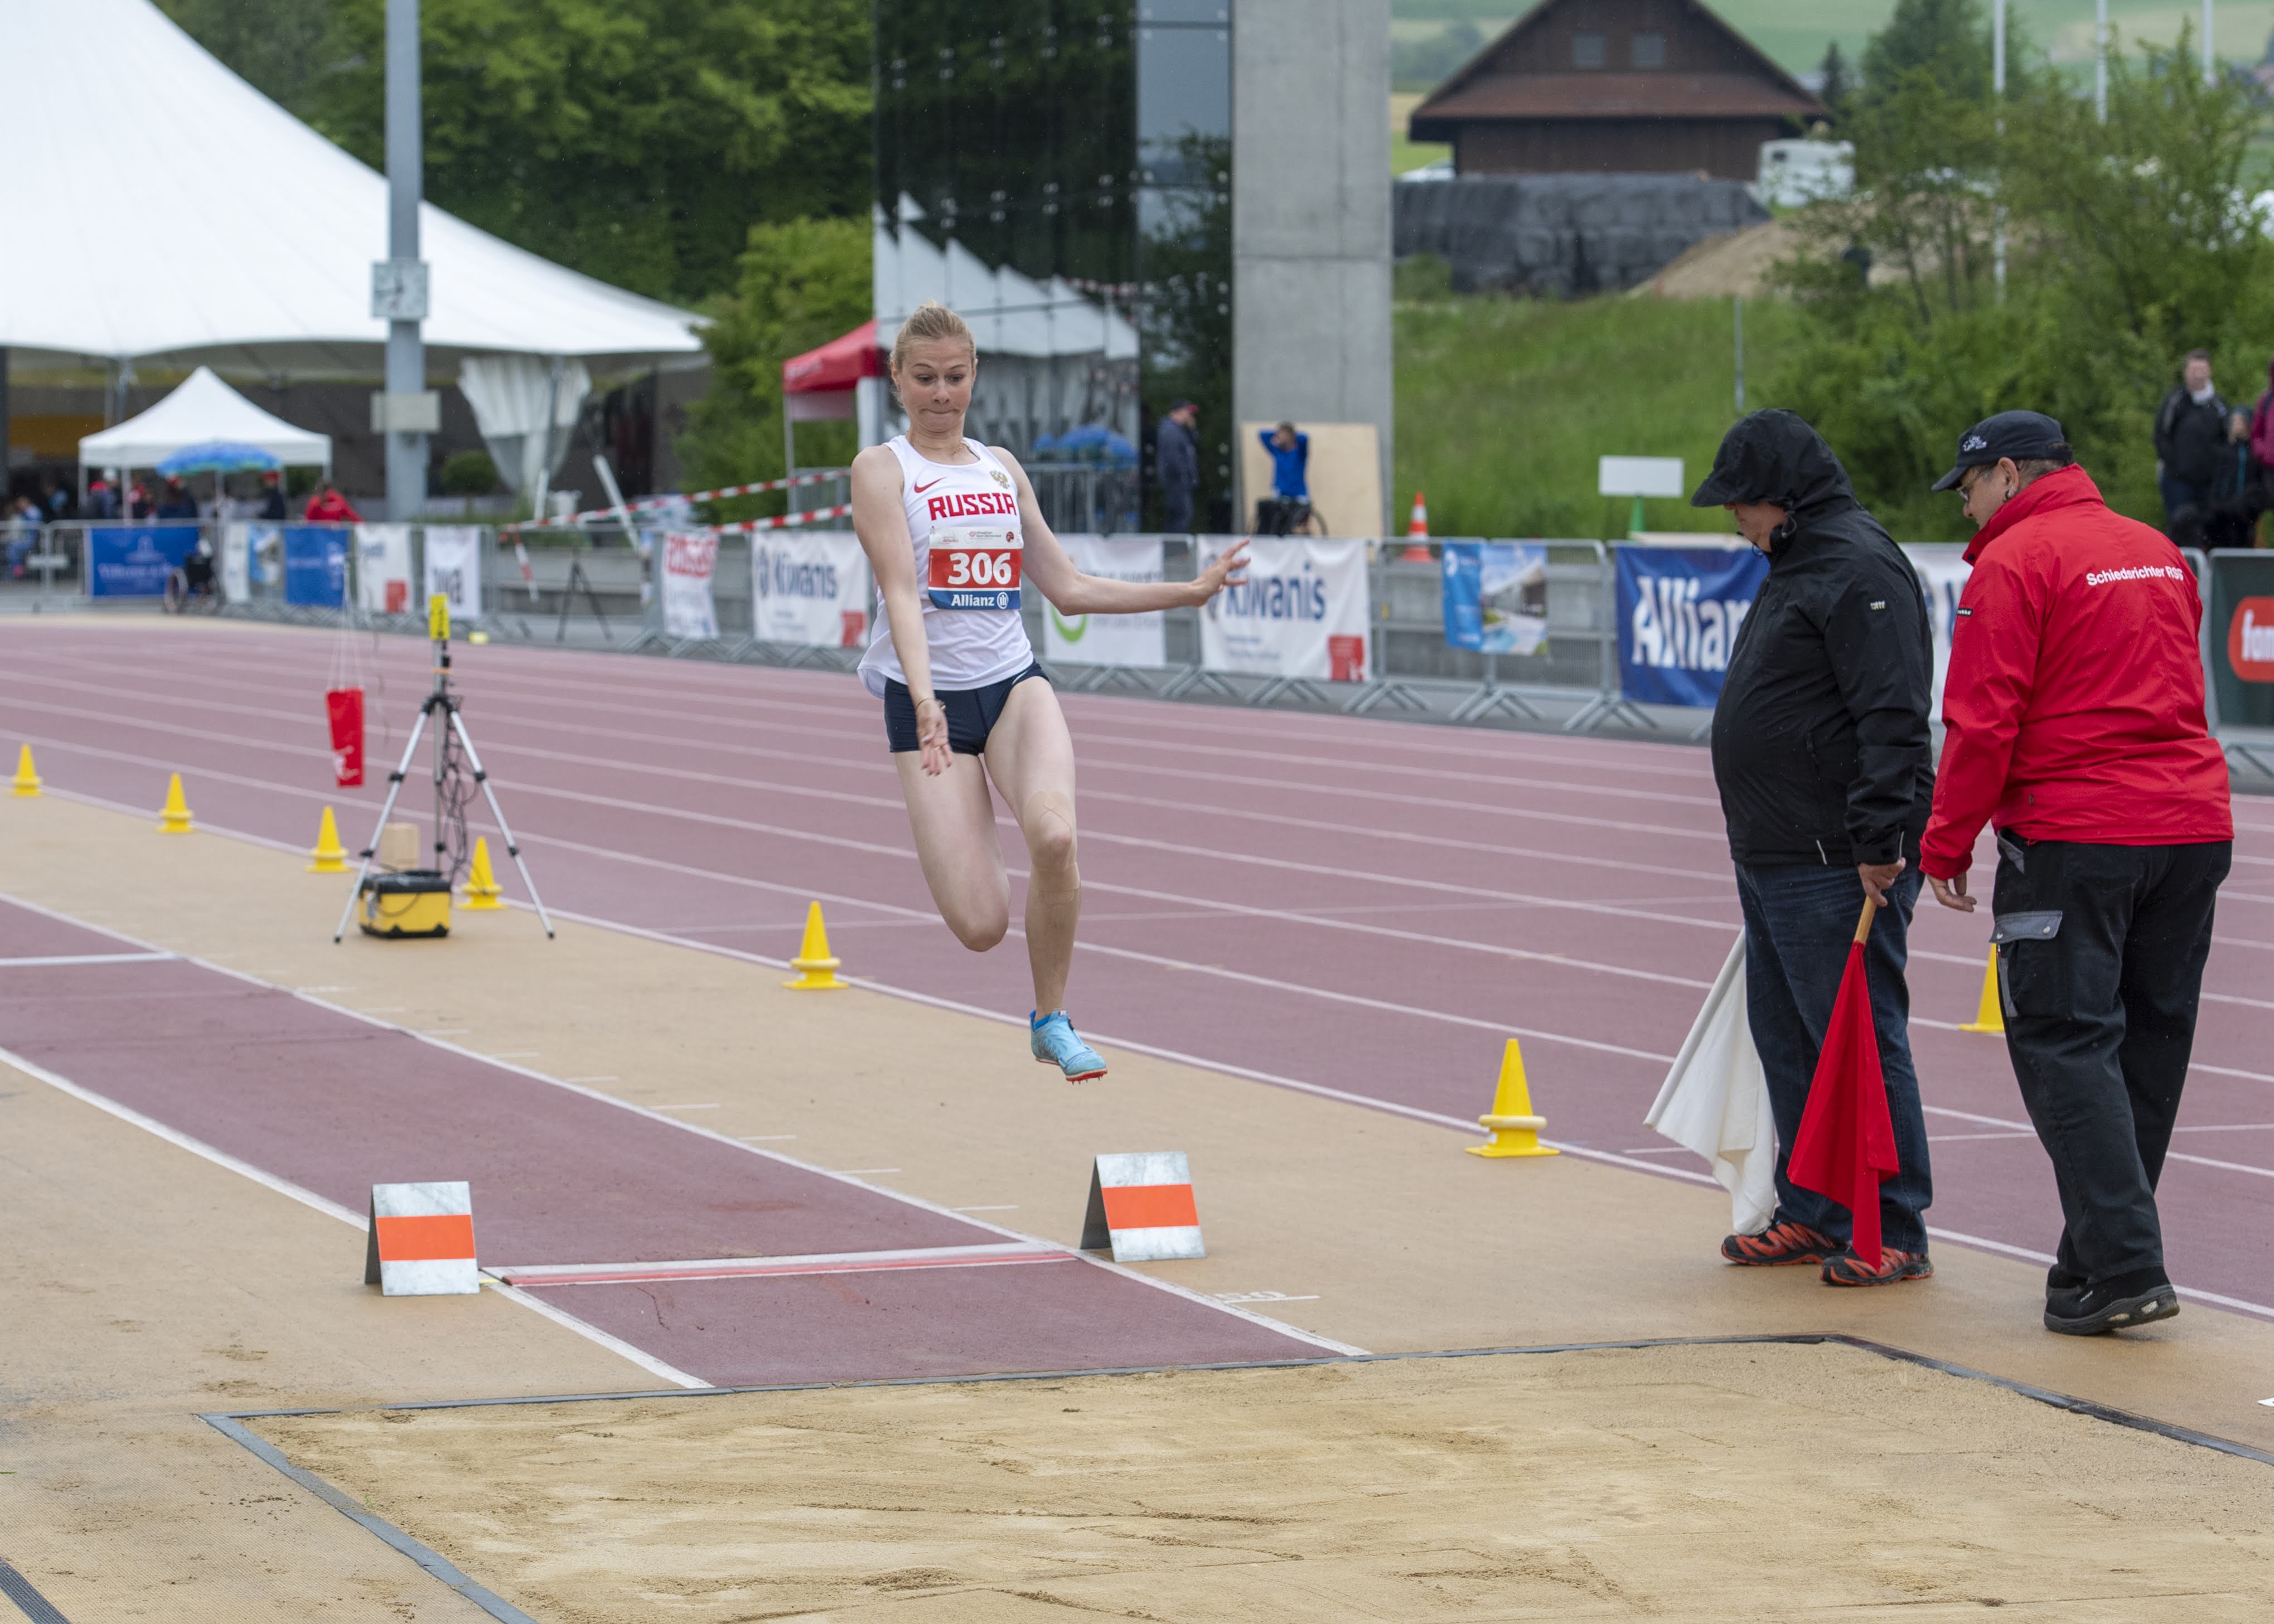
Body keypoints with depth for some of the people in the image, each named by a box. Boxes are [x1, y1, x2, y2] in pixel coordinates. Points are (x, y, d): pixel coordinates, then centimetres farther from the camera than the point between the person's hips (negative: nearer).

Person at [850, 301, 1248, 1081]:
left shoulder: (1001, 467, 13)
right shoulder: (882, 469, -2)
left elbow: (1068, 588, 18)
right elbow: (901, 592, -16)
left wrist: (1193, 590, 15)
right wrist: (924, 699, -31)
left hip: (1015, 683, 3)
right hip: (925, 698, -3)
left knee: (1053, 834, -30)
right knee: (979, 928, -11)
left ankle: (1051, 1019, -7)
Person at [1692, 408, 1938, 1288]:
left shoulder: (1858, 569, -15)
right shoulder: (1797, 565, 19)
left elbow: (1892, 719, -23)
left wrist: (1878, 839, -27)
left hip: (1839, 867, -11)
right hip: (1774, 857, 11)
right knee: (1788, 1039, 15)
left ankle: (1892, 1231, -2)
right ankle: (1811, 1213, 25)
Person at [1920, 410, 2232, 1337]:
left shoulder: (2014, 561, -8)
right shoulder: (2159, 553, 16)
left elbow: (1983, 722, -12)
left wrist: (1946, 843, -3)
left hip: (2071, 838, -7)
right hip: (2193, 828, 7)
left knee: (2065, 1043, -4)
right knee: (2148, 1042, 13)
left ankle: (2124, 1267, -14)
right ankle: (2099, 1255, 20)